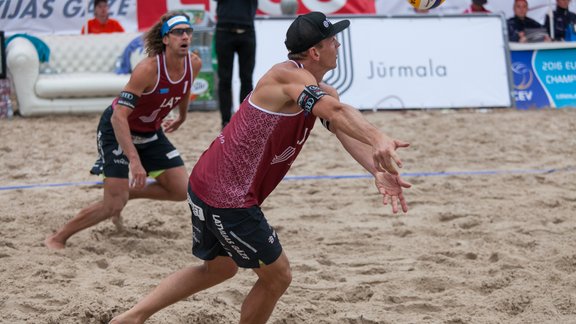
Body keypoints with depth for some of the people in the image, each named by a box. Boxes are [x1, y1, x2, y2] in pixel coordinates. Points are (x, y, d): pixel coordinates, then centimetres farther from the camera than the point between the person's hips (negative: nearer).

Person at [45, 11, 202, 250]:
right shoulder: (148, 69, -32)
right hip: (116, 131, -7)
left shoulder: (194, 64, -13)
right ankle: (58, 238, 3)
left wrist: (182, 117, 30)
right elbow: (119, 116, -38)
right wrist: (134, 160, -45)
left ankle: (126, 193, 19)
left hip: (150, 132, 7)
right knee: (113, 205, -14)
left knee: (181, 191, -2)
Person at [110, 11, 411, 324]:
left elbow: (347, 131, -5)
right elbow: (336, 111, -39)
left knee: (219, 268, 29)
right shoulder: (288, 75, -20)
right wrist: (379, 140, -55)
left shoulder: (320, 91, 10)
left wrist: (378, 171, -24)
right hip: (228, 198, -10)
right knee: (277, 277, 5)